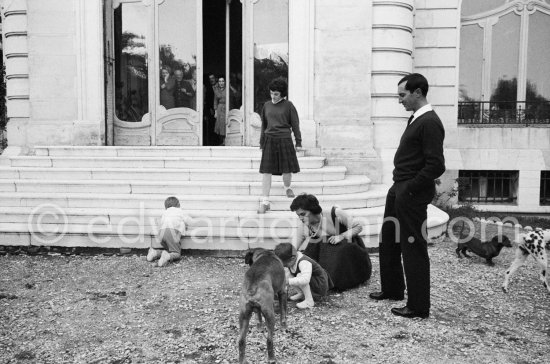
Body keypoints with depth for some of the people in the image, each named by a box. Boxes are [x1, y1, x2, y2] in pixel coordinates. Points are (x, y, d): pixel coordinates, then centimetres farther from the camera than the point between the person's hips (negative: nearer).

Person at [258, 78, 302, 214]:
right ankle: (265, 201, 0)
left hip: (284, 140, -2)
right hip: (269, 140, 2)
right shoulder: (266, 105, 8)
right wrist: (261, 142, 19)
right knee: (266, 171, -3)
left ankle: (287, 187, 39)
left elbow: (295, 124, 2)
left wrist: (298, 142, 1)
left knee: (287, 169, 6)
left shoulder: (288, 105, -2)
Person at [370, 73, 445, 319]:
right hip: (399, 189, 10)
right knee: (388, 241, 20)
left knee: (413, 248, 1)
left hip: (413, 194, -10)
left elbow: (436, 166, -23)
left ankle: (418, 306, 15)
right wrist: (400, 186, 11)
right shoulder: (416, 119, 12)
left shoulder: (429, 123, -18)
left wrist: (410, 188, -17)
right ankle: (392, 289, 39)